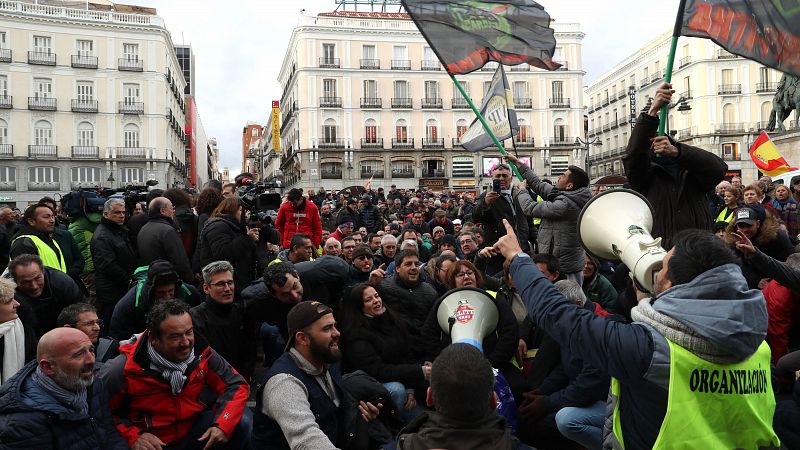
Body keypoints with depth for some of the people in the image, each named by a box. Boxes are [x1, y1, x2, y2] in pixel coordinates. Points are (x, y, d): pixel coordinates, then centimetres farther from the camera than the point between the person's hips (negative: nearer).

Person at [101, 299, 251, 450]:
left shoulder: (201, 353, -13)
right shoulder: (126, 369, -20)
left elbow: (237, 385, -7)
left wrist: (223, 424, -23)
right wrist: (133, 436, -23)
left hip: (193, 432, 2)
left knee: (241, 421, -17)